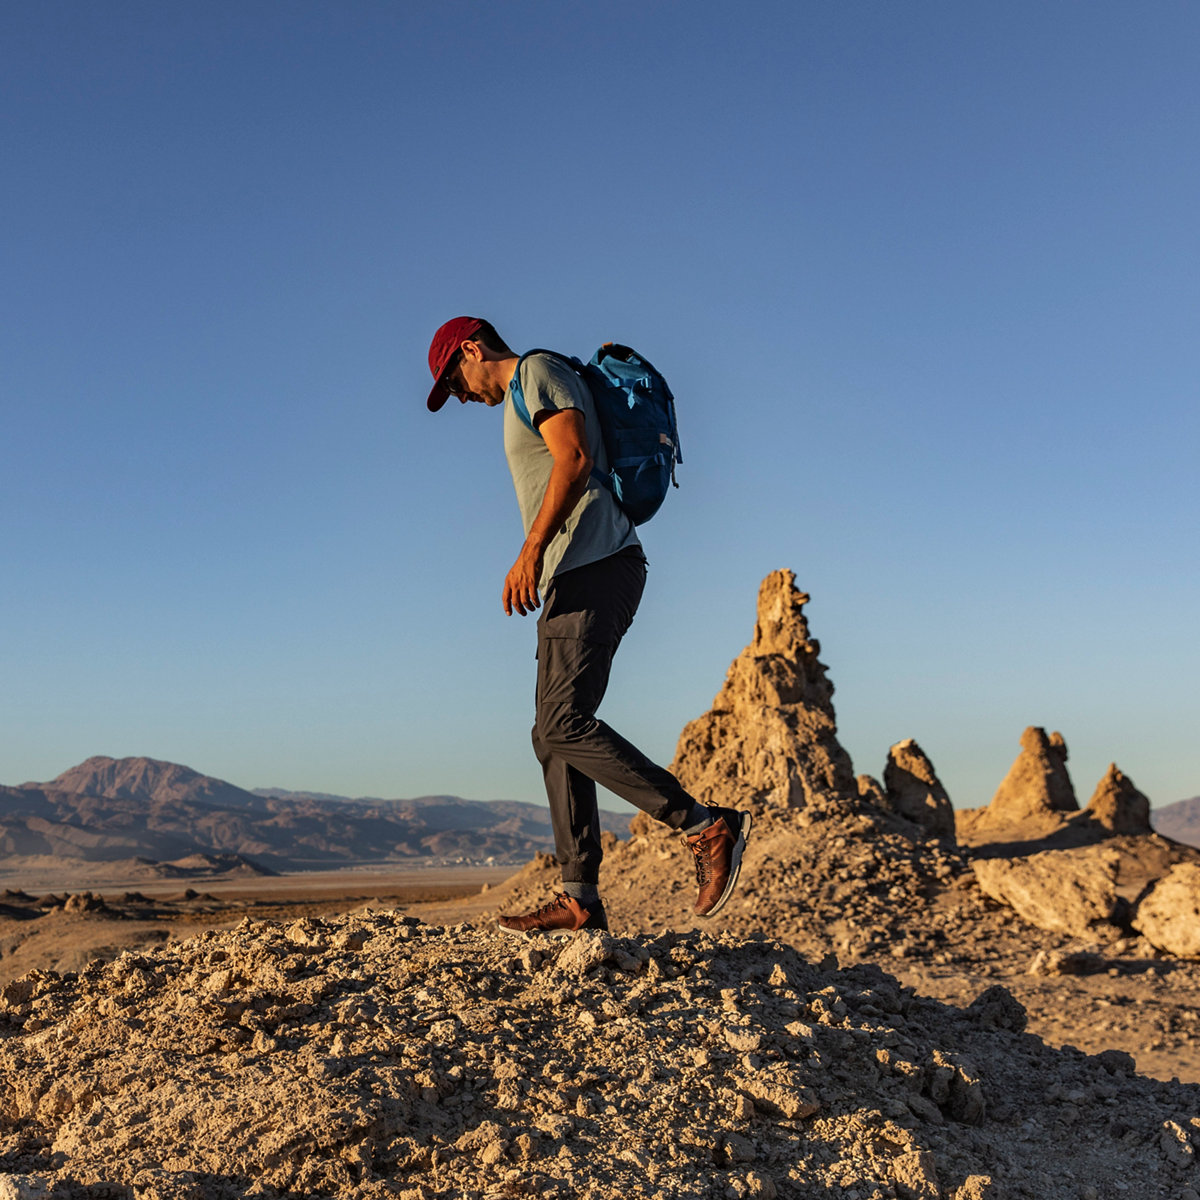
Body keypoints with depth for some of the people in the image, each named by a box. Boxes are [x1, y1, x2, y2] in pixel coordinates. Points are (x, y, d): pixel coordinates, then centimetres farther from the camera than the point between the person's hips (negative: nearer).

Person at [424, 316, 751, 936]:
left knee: (565, 725, -19)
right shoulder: (525, 398, 30)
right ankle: (580, 899, 4)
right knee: (553, 734, 5)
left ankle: (706, 827, -15)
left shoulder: (537, 370, 2)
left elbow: (575, 460, -14)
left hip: (595, 568, -10)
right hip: (572, 579, 10)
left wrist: (530, 550, -20)